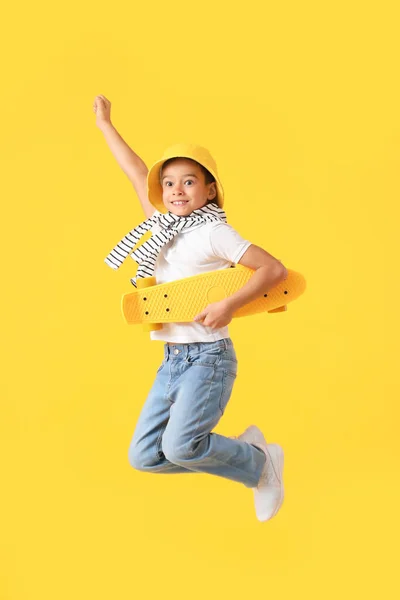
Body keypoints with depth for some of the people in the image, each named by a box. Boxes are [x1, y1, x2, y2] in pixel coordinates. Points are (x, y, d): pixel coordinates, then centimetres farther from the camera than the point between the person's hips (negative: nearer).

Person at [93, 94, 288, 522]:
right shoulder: (163, 227, 11)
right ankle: (239, 451, 20)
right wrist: (105, 125, 31)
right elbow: (138, 175, 21)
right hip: (172, 359, 8)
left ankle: (261, 463, 4)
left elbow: (275, 270, -15)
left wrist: (229, 305, -27)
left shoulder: (213, 232, -9)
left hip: (208, 358, -8)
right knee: (144, 456, 5)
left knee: (179, 446, -24)